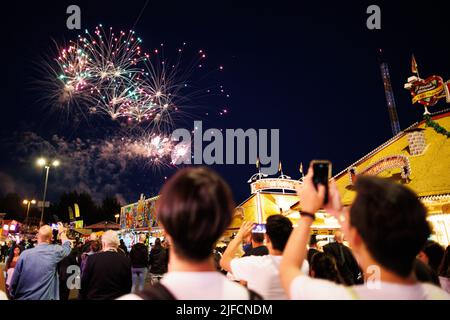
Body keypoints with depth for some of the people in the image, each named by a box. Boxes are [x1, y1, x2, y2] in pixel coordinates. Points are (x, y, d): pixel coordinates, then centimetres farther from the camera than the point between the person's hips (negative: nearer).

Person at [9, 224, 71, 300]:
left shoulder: (25, 254, -9)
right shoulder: (54, 251, -12)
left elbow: (14, 283, -3)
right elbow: (67, 246, 12)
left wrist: (13, 295, 14)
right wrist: (62, 232, 28)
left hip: (24, 297, 1)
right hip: (46, 297, -1)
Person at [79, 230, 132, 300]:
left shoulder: (92, 258, -14)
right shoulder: (125, 261, -11)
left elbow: (83, 284, -6)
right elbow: (128, 287, -4)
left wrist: (82, 297, 7)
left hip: (94, 297, -1)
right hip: (117, 298, 1)